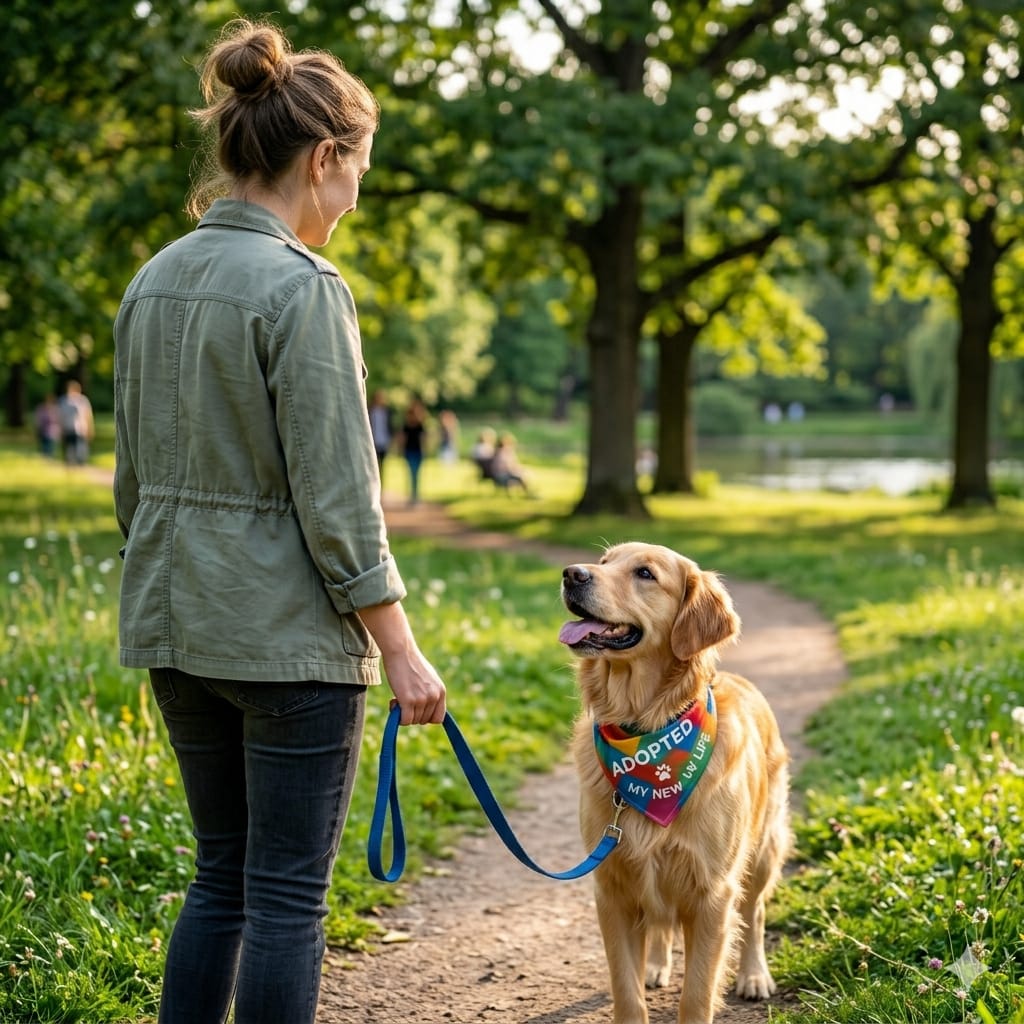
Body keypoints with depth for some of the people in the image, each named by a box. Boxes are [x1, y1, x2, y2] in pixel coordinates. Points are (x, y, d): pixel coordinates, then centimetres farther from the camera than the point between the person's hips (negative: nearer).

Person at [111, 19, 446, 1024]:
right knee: (286, 895, 3)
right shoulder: (301, 287, -16)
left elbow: (134, 473, 14)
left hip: (176, 626, 8)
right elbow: (336, 494, -17)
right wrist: (400, 650, -11)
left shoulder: (155, 279, 8)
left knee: (222, 874, 18)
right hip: (288, 634, -8)